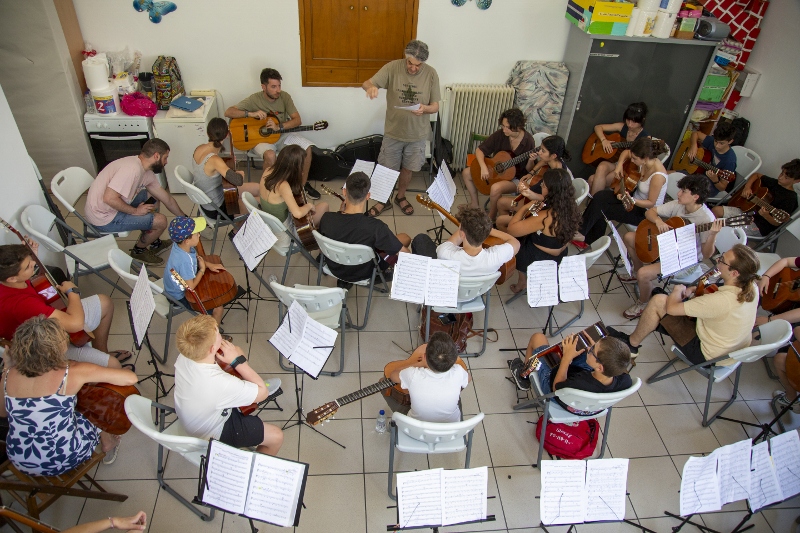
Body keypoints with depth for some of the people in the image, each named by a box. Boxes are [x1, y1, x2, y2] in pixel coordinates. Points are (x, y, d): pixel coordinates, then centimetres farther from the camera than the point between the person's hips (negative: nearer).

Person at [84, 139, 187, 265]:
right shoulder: (132, 169, -27)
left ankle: (154, 243, 27)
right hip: (104, 218, -10)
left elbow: (167, 198, 12)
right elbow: (109, 198, -32)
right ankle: (139, 251, 14)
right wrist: (135, 211, -18)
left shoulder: (147, 171, 3)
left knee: (154, 198, 17)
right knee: (160, 221, -11)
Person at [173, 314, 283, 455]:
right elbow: (263, 392, -25)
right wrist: (238, 360, -28)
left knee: (237, 351, 12)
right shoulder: (221, 383, -44)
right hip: (211, 433, -7)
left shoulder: (184, 355, -24)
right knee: (276, 436, 2)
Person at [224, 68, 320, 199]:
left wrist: (279, 127, -26)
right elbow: (228, 112, -17)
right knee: (270, 155, -36)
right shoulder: (254, 99, -14)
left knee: (307, 147, -18)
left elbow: (297, 120, -10)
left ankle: (303, 185, 0)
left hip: (282, 135, 4)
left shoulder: (284, 96, -5)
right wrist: (251, 113, -31)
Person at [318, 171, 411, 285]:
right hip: (362, 274, -4)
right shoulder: (375, 227, -38)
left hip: (334, 268, 4)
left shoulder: (327, 218, -28)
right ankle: (382, 273, 34)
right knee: (405, 238, 13)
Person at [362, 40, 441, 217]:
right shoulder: (393, 67, -13)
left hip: (417, 134, 1)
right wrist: (371, 87, -42)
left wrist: (425, 108, -29)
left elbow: (435, 106, -5)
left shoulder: (431, 74, -11)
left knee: (407, 169, 17)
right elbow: (366, 83, -17)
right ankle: (384, 200, 35)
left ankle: (400, 196, 44)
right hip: (393, 131, 0)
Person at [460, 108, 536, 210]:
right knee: (466, 173, -2)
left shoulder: (528, 141, -20)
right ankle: (474, 204, 11)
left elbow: (528, 169, -13)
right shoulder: (500, 134, -12)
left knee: (496, 188, -35)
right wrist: (483, 167, -23)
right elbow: (480, 150, -7)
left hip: (516, 178, -5)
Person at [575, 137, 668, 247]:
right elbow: (626, 152, 10)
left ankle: (580, 233, 5)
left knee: (602, 210, -16)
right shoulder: (645, 161, -9)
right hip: (636, 197, 8)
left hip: (646, 211, -8)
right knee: (600, 196, -11)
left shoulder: (657, 176, -31)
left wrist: (631, 200, -39)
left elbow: (651, 203, -24)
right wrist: (619, 165, -8)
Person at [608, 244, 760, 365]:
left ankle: (632, 343, 11)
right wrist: (695, 289, -1)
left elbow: (671, 308, -26)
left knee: (658, 301, -11)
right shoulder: (751, 287, -12)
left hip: (707, 356, -8)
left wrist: (678, 290, -6)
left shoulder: (722, 300, -36)